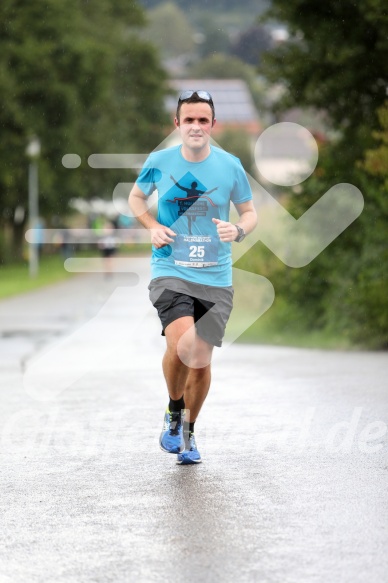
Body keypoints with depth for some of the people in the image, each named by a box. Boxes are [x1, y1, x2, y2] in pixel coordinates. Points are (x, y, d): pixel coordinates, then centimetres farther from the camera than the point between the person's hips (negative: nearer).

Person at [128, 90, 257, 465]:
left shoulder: (230, 166, -2)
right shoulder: (159, 162, -2)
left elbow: (249, 212, 11)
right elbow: (136, 197, 17)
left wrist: (239, 230, -12)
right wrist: (153, 227, -2)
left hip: (215, 278, 2)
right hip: (170, 270, -1)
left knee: (201, 360, 3)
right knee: (181, 345, -25)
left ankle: (188, 432, 29)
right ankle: (173, 413, 4)